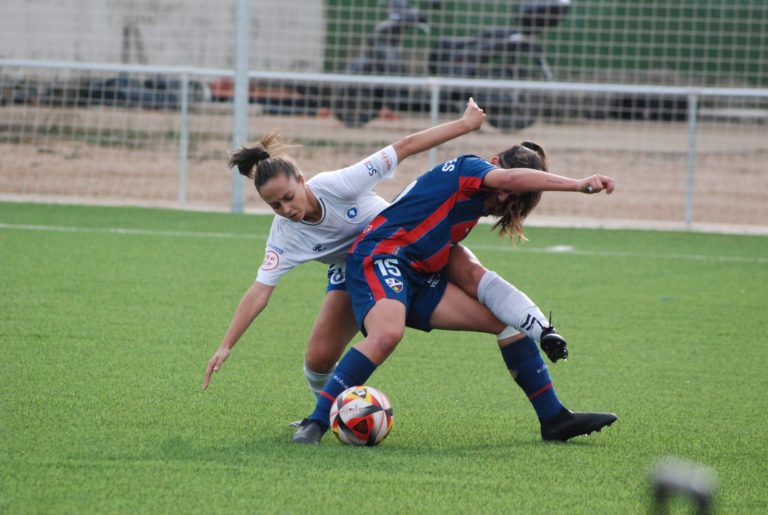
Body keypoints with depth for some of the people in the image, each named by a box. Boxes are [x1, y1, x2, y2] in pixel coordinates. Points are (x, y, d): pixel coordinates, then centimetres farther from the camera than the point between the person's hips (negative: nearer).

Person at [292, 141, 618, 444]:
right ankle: (316, 423, -33)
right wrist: (578, 184, -31)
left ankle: (554, 418, 11)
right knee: (387, 333, -39)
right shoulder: (469, 168, -8)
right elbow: (512, 178, -27)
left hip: (419, 280, 10)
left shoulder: (477, 201, 19)